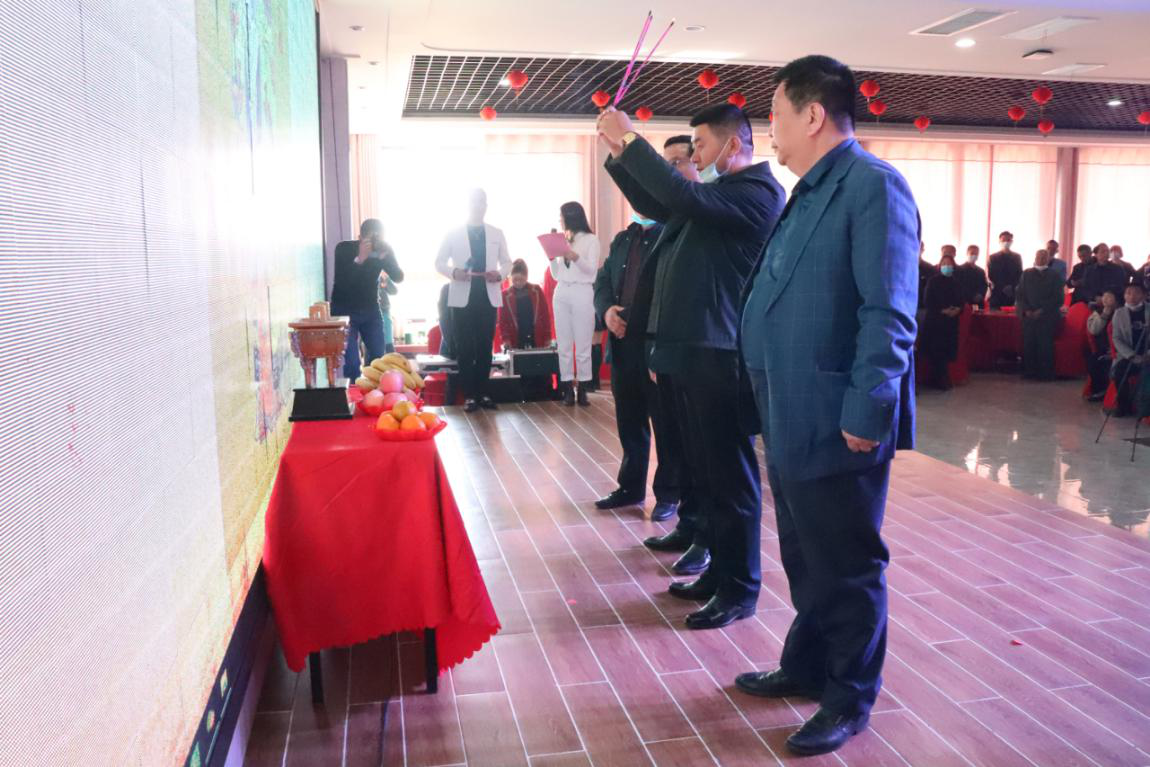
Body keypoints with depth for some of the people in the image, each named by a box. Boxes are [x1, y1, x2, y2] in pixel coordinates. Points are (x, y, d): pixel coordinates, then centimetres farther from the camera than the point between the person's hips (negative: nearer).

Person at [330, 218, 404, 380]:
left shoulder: (384, 250, -8)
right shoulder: (344, 249, -17)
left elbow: (399, 277, -15)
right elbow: (341, 282, -28)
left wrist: (385, 257, -31)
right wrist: (359, 259, -40)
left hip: (370, 309, 4)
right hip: (344, 311, -4)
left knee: (379, 357, 4)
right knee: (351, 362, -14)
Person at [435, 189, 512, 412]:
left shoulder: (497, 234, 12)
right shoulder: (453, 233, 5)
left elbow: (507, 262, 14)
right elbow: (439, 262, 4)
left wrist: (500, 273, -8)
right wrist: (454, 272, -17)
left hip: (488, 297, 2)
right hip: (463, 297, -2)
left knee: (485, 347, 5)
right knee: (464, 349, -2)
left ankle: (483, 393, 13)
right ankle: (469, 395, 4)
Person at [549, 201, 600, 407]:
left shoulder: (591, 239, 2)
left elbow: (592, 270, -8)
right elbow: (556, 275, 15)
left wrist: (576, 257, -23)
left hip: (582, 293, -5)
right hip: (561, 294, 5)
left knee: (583, 345, -4)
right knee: (563, 345, 2)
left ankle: (582, 390, 0)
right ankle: (568, 389, 4)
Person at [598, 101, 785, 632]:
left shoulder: (756, 190, -11)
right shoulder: (718, 193, 18)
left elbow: (683, 196, -25)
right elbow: (655, 205, 26)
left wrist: (631, 139, -17)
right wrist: (619, 153, 14)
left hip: (719, 357, -9)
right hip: (693, 354, 9)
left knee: (730, 477, 0)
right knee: (706, 474, 16)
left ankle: (739, 589, 13)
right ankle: (720, 572, 28)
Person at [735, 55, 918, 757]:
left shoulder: (874, 186, -15)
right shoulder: (809, 193, 15)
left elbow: (889, 313, -21)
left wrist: (866, 413, -23)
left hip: (836, 425, -9)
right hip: (793, 418, 9)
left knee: (845, 567, 6)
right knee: (805, 559, 21)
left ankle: (850, 699, 24)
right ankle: (808, 667, 38)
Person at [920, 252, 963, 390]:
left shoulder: (956, 283, 13)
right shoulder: (933, 281, 1)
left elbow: (961, 302, 10)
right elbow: (928, 302, -6)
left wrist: (957, 310, -12)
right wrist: (942, 311, -16)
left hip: (951, 322, 4)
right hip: (934, 321, -4)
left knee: (946, 352, 2)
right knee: (935, 352, -6)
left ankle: (939, 380, 12)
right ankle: (940, 380, 3)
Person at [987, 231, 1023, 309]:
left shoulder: (1017, 257, 13)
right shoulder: (993, 258, 8)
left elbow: (1020, 274, 10)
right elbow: (990, 276, 4)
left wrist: (1012, 287, -7)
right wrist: (1002, 288, -8)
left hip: (1013, 293, 1)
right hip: (997, 293, -1)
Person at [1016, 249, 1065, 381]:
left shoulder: (1054, 276, 7)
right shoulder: (1026, 274, 14)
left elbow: (1058, 298, 1)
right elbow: (1020, 294, 10)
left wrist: (1041, 310, -9)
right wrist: (1026, 310, -5)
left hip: (1047, 317, -2)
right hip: (1029, 315, 2)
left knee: (1045, 345, -6)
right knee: (1028, 345, -2)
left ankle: (1045, 373, -1)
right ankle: (1029, 371, 4)